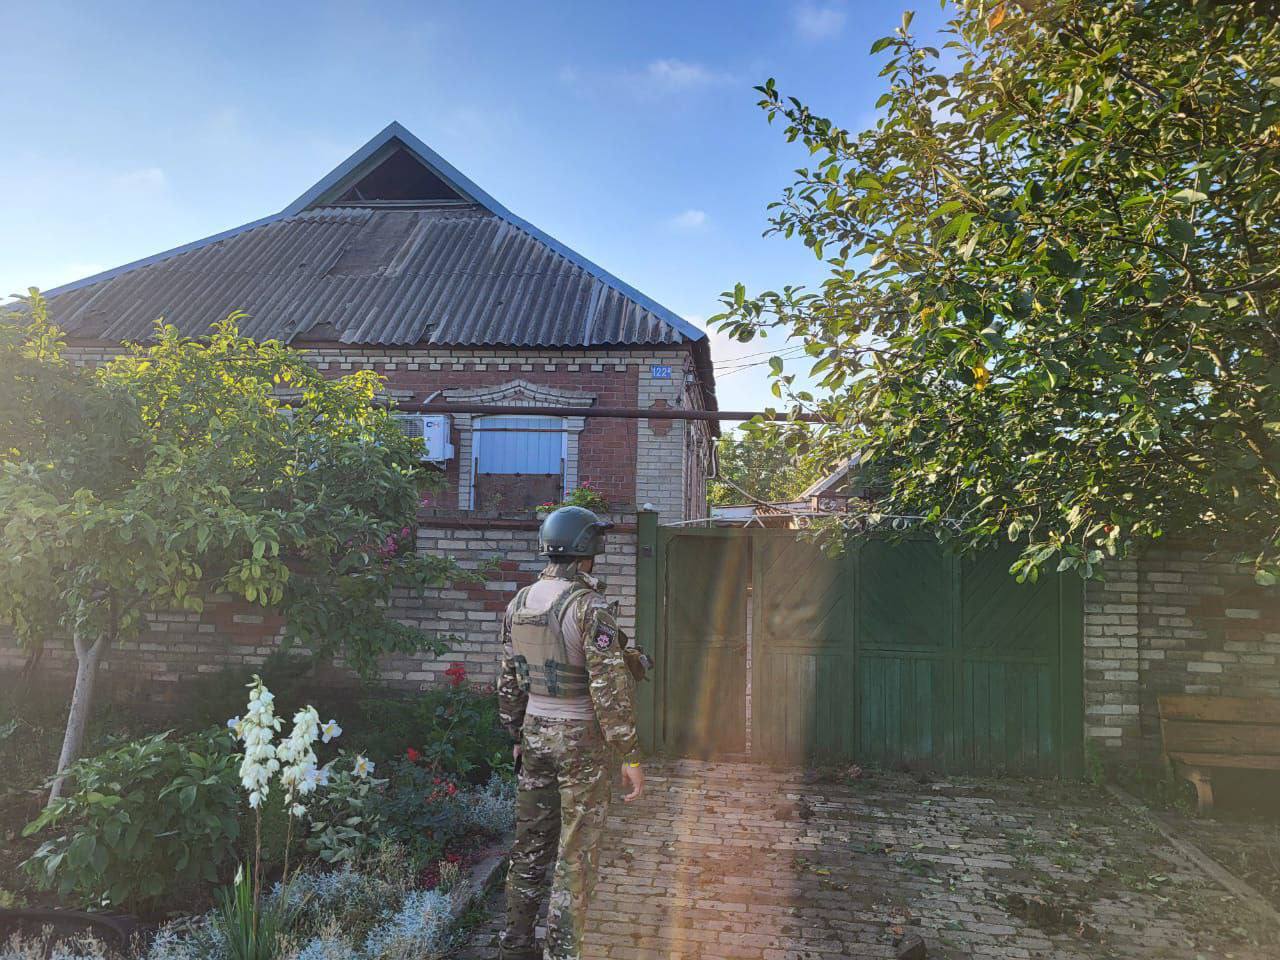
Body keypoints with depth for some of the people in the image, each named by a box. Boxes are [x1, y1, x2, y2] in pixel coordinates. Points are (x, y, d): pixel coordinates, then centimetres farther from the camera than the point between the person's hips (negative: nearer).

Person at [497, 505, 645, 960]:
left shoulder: (518, 604, 3)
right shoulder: (589, 606, -18)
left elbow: (508, 682, 10)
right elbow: (610, 687, -19)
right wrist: (630, 756, -13)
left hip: (535, 732, 6)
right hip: (580, 739, -6)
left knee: (530, 845, 18)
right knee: (575, 855, 6)